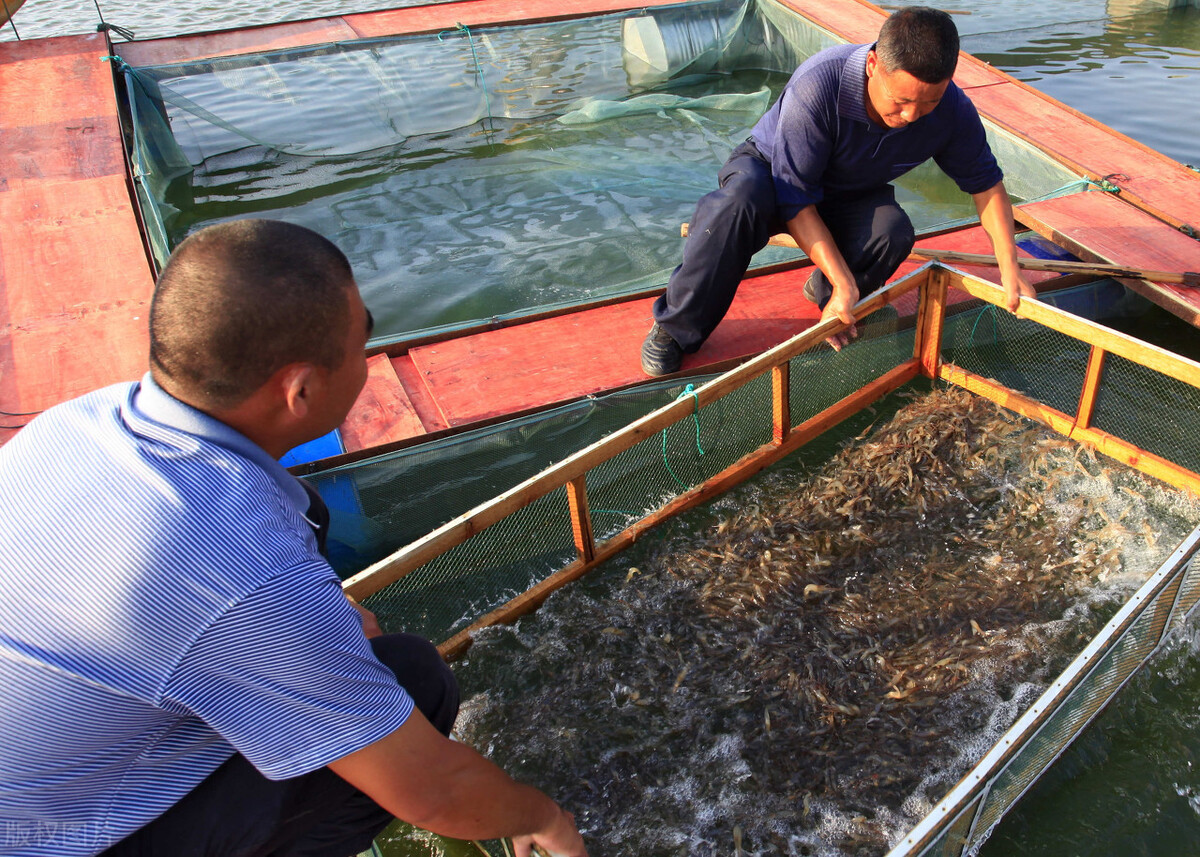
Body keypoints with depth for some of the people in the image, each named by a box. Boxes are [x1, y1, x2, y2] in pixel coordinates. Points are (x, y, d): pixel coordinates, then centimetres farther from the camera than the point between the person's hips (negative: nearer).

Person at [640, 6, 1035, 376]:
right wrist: (844, 283, -35)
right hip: (771, 171, -3)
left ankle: (825, 292, 2)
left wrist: (1009, 268, -13)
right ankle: (674, 328, -25)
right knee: (743, 197, -40)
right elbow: (796, 200, -32)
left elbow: (985, 182, -5)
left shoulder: (952, 109, -22)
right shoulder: (817, 87, -37)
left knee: (893, 230, -32)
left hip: (850, 198, 4)